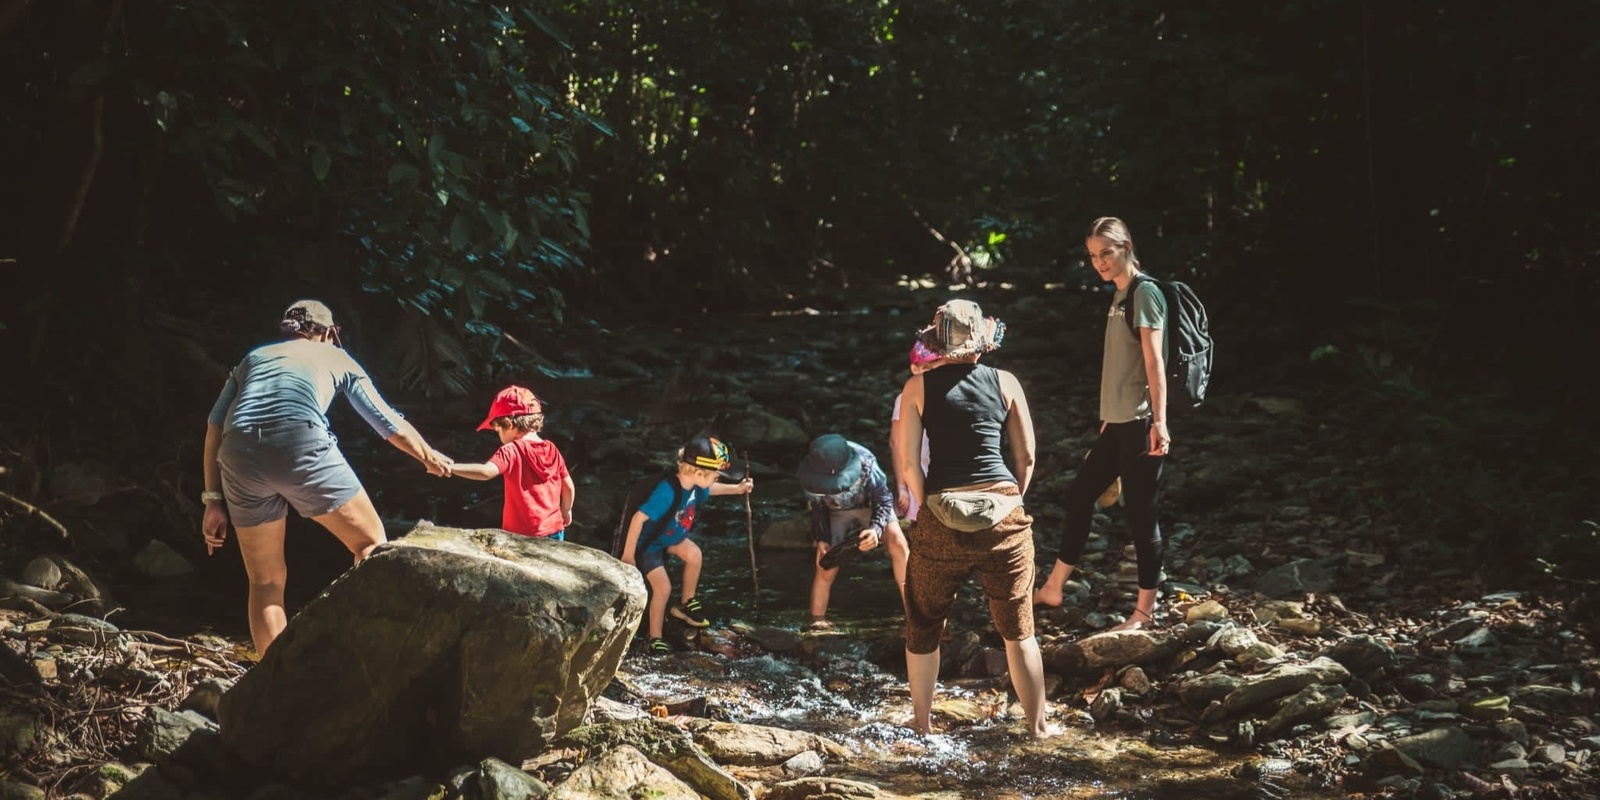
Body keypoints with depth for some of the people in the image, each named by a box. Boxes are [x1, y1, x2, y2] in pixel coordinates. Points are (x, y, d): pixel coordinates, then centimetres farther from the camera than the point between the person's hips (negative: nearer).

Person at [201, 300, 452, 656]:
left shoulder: (253, 357, 33)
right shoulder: (334, 356, 28)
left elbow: (215, 426, 20)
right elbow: (389, 424, 31)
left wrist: (214, 500, 18)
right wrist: (430, 457, 48)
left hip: (239, 456, 3)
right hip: (301, 446, -3)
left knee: (266, 582, 14)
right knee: (371, 542, 14)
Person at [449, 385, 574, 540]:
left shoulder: (512, 451, -13)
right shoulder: (552, 450, 5)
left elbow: (487, 471, -30)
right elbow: (568, 486, 12)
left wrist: (450, 468, -29)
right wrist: (566, 510, 29)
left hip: (523, 535, -6)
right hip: (554, 531, 6)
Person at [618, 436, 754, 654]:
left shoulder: (694, 487, -13)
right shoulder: (668, 492, -39)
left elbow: (708, 490, 14)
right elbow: (638, 518, -38)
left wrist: (737, 489, 14)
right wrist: (628, 555, -32)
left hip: (670, 538, 7)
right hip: (647, 544, -7)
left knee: (694, 554, -16)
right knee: (663, 587, -13)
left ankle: (686, 603, 6)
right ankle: (655, 639, 4)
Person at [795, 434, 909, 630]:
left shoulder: (865, 463, -37)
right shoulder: (811, 474, -29)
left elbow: (884, 499, -24)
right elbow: (818, 508, -8)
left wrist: (876, 528, -40)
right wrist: (821, 540, -18)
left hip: (870, 504, -1)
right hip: (838, 511, 1)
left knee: (897, 542, -21)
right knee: (826, 565, -8)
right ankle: (816, 623, 5)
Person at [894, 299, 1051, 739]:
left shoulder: (918, 387, -1)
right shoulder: (1005, 382, 3)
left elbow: (908, 465, -3)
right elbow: (1026, 458, 5)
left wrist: (928, 508, 10)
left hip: (942, 519, -1)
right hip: (1003, 515, 1)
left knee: (924, 627, 17)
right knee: (1018, 628, 13)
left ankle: (921, 722, 25)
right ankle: (1037, 724, 18)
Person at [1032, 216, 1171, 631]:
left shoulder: (1144, 294, -12)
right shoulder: (1119, 296, 14)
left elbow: (1154, 361, -18)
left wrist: (1159, 421, -23)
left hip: (1140, 423, -9)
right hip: (1118, 422, 9)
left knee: (1139, 510, -2)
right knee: (1080, 492, 14)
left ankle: (1145, 608, 8)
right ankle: (1053, 589, 24)